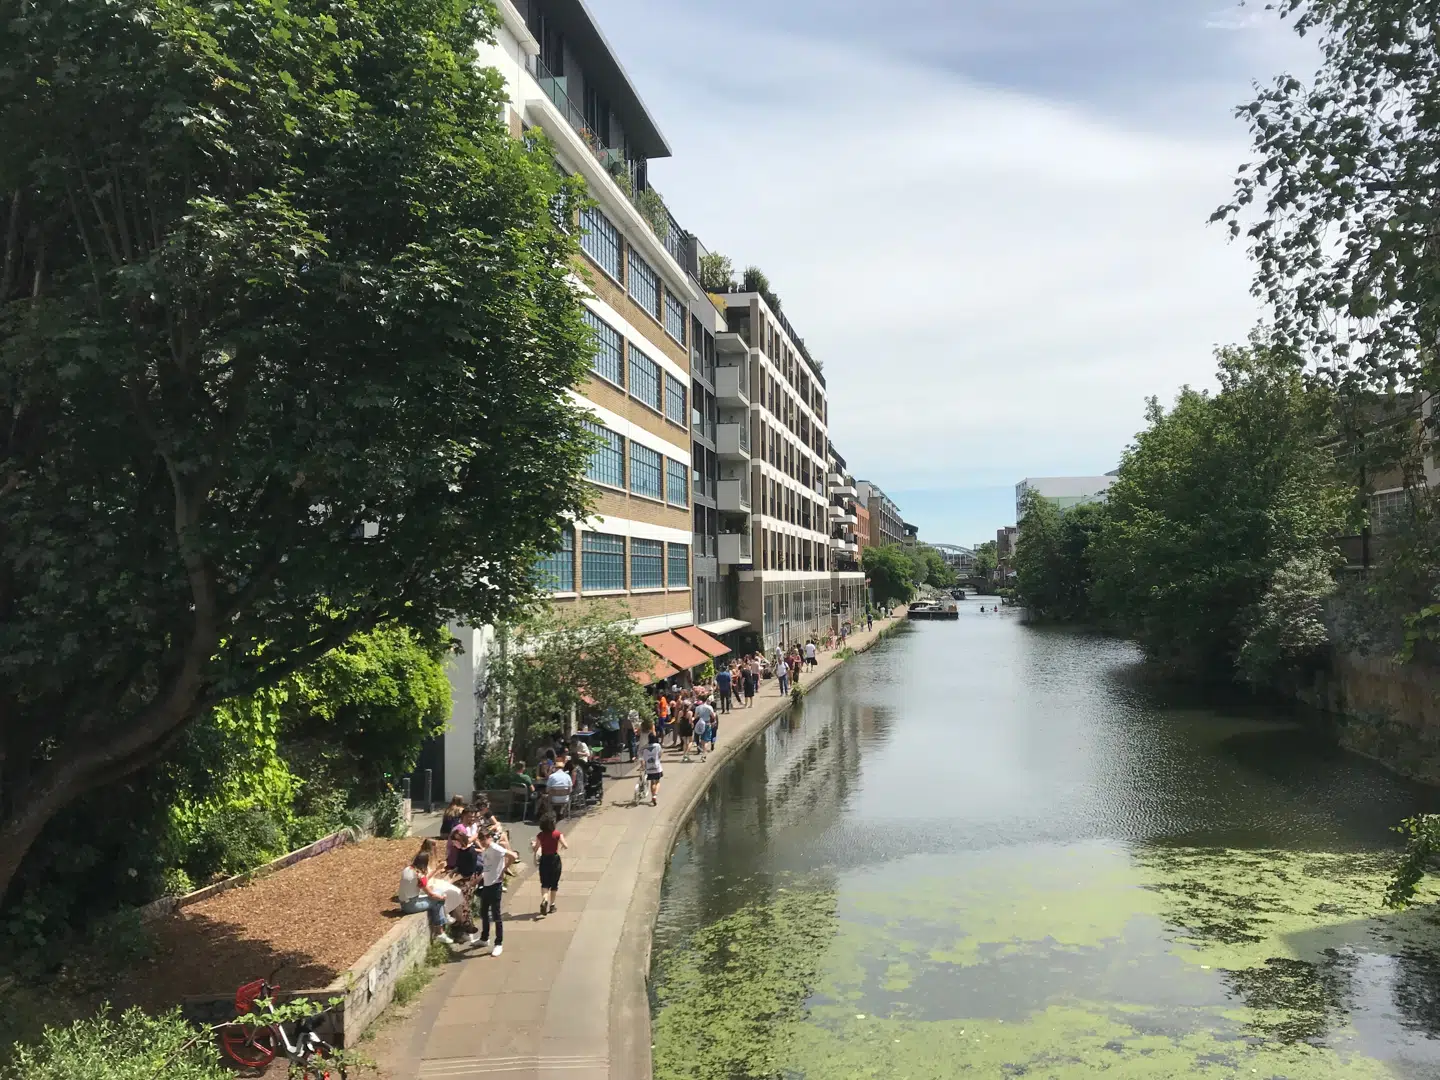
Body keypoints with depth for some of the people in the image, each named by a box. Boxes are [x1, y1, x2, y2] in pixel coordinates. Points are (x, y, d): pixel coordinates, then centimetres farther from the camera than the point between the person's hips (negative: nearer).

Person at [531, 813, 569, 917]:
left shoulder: (540, 835, -7)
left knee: (545, 883, 6)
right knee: (554, 883, 15)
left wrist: (532, 845, 14)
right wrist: (561, 847, 8)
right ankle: (551, 905, 22)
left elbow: (535, 849, -6)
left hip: (544, 859, 1)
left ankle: (544, 900, -21)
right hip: (555, 859, -1)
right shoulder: (557, 834, -11)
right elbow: (565, 846, -14)